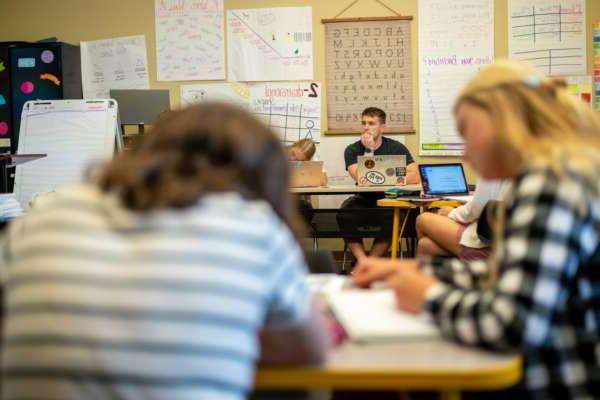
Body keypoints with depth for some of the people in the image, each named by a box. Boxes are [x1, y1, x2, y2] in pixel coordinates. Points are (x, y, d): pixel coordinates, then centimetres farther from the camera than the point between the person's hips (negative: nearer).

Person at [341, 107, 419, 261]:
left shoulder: (396, 147, 1)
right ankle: (363, 262, -32)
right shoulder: (352, 150, 1)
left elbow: (414, 176, -10)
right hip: (364, 200, 1)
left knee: (389, 216, -33)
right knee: (347, 209, -29)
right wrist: (369, 150, -17)